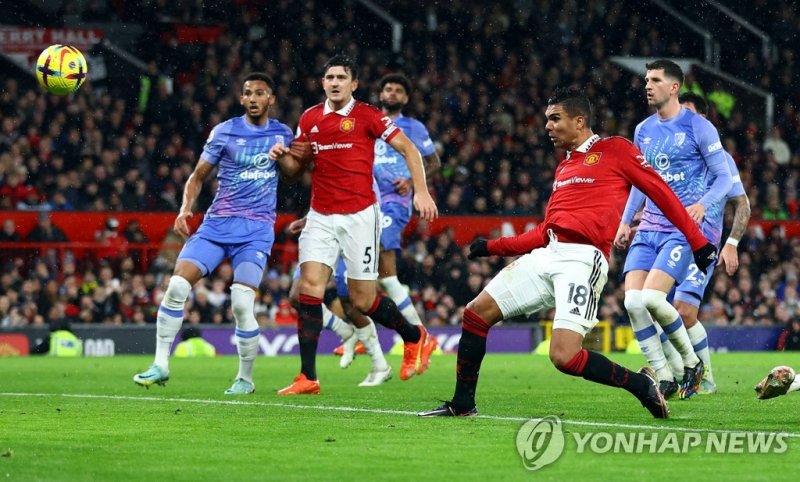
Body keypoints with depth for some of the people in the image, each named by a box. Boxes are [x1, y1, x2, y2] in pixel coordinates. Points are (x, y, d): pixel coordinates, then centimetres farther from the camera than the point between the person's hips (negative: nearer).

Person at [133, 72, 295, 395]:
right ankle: (160, 365, -4)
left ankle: (245, 378, 2)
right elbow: (198, 175, 10)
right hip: (217, 223, 1)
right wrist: (185, 209, -8)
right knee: (177, 286, -16)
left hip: (257, 229, -1)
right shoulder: (225, 132, 4)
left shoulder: (282, 134, 9)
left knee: (241, 303, -18)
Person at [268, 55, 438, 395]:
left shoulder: (367, 115, -5)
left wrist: (421, 191, -14)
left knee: (363, 300, -1)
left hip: (359, 215, -4)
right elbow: (299, 165, 21)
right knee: (310, 287, -12)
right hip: (320, 217, 4)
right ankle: (307, 377, -10)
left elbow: (408, 148, -3)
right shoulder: (309, 119, 9)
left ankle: (415, 338, 28)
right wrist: (283, 156, -2)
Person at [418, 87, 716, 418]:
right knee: (476, 313, 4)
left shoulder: (615, 150, 2)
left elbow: (662, 193, 2)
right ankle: (462, 404, 14)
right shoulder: (564, 167, 23)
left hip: (583, 259, -8)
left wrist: (697, 242, 0)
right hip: (548, 255, 8)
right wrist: (492, 247, 22)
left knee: (564, 356, -21)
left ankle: (641, 384, -1)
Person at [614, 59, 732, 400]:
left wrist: (702, 205, -21)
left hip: (683, 229, -6)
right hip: (649, 228, 6)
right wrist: (625, 222, 16)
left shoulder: (698, 127, -4)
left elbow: (724, 177, -3)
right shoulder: (643, 131, 14)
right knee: (633, 301, -12)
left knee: (652, 297, -22)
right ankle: (662, 376, -1)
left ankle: (691, 362, 1)